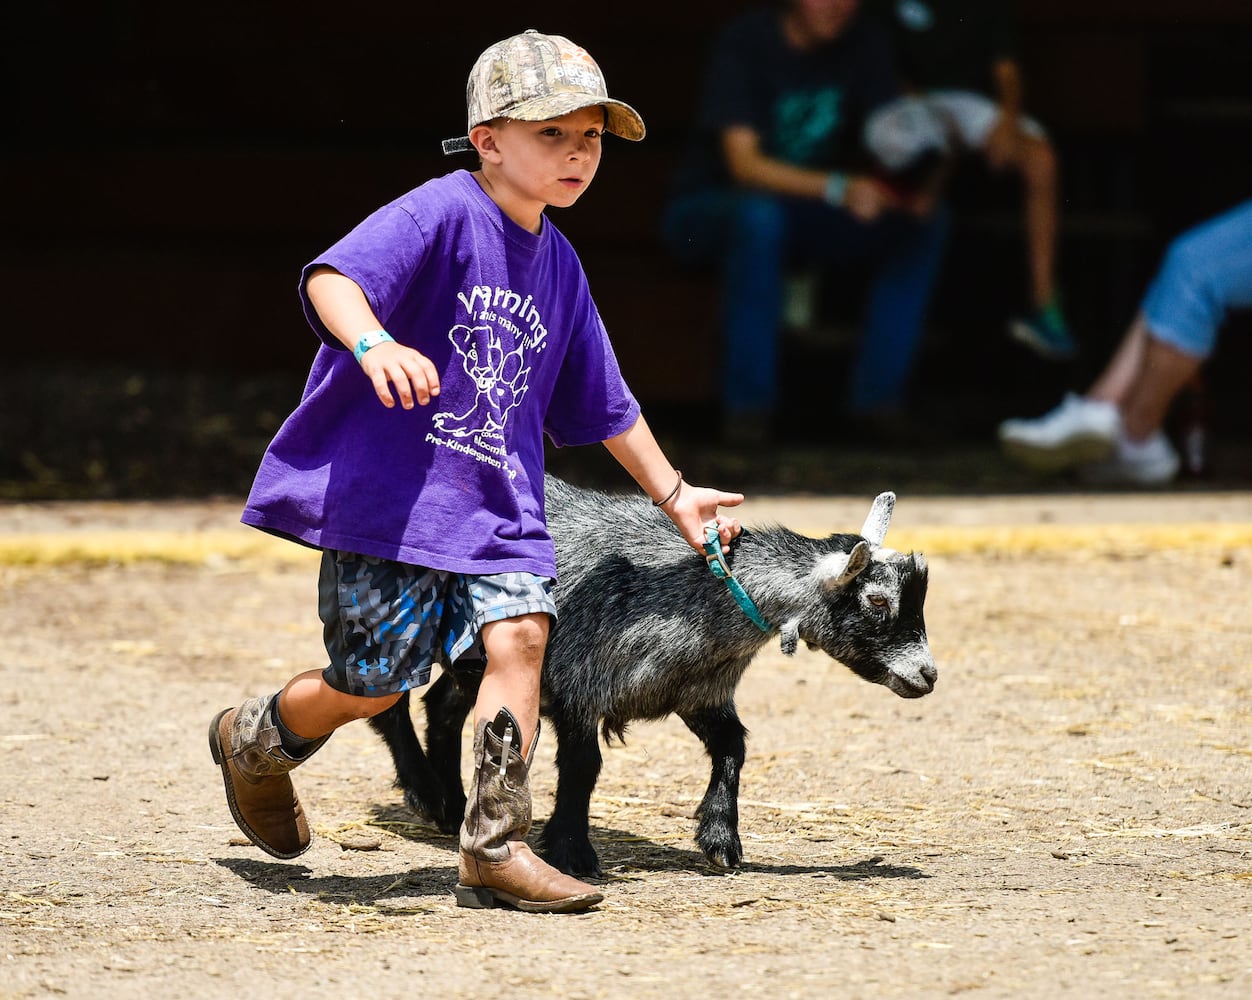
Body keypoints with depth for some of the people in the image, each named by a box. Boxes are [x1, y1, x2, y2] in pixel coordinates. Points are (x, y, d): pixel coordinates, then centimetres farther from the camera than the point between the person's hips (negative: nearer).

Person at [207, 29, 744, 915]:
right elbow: (333, 276, -28)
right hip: (388, 495, -6)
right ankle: (253, 743, 30)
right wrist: (372, 342, -49)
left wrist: (672, 494, 29)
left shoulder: (558, 266, 13)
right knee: (372, 684, -2)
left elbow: (602, 404, 25)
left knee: (521, 630, -15)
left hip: (497, 505, 6)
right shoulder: (441, 214, -10)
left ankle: (496, 848, -12)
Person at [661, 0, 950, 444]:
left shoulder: (866, 44, -4)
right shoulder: (745, 41, -19)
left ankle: (875, 391, -14)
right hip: (707, 212, -5)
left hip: (798, 211, 5)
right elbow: (743, 163, -28)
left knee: (926, 223, -16)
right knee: (759, 216, -40)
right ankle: (747, 402, -31)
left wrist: (911, 186, -32)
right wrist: (838, 188, -43)